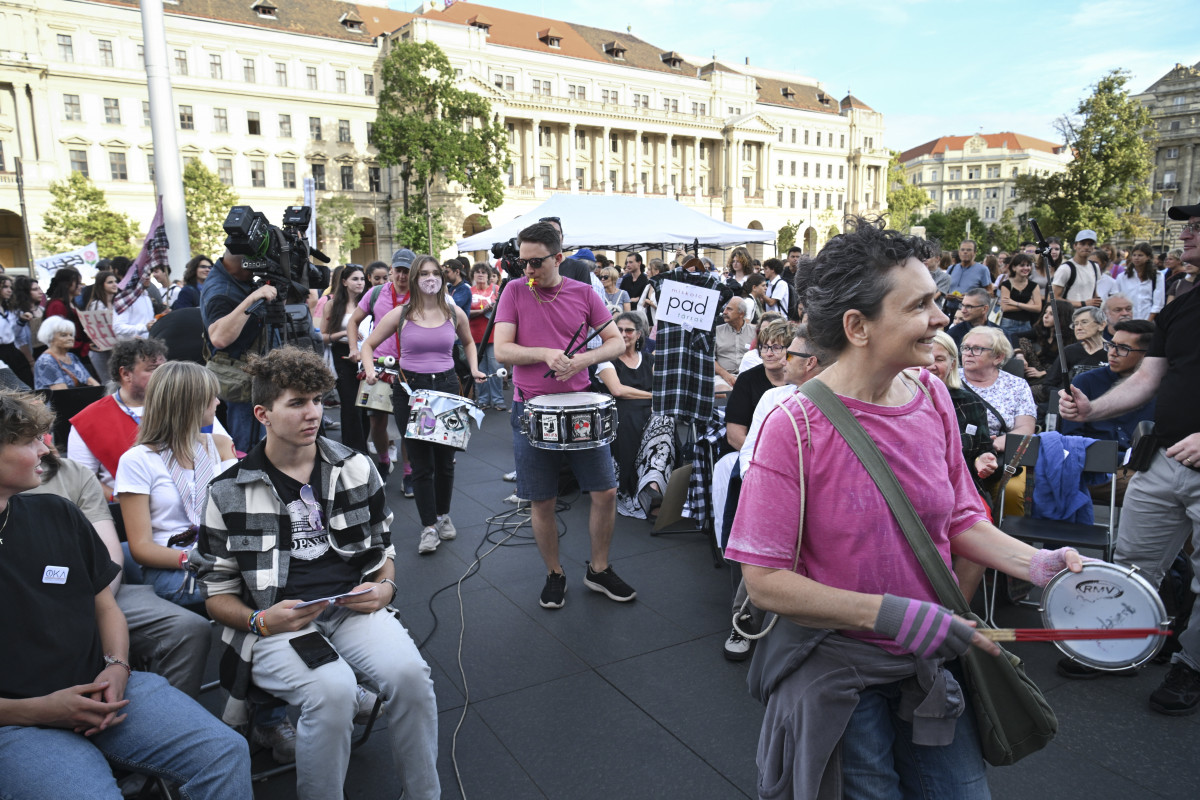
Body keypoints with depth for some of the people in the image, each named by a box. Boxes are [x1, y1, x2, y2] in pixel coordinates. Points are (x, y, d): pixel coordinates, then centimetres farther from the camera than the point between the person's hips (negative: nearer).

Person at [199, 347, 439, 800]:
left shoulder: (355, 468, 9)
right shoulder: (230, 492, 2)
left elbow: (383, 547, 18)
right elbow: (217, 593, 6)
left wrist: (385, 587, -4)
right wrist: (260, 621, -14)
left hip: (353, 608, 2)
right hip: (275, 624, -2)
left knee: (409, 672, -26)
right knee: (332, 692, -32)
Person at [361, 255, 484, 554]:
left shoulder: (455, 313, 3)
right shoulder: (400, 315, -3)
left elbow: (468, 342, 22)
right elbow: (369, 345, 5)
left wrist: (474, 369, 7)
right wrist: (370, 371, -13)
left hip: (447, 387, 2)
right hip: (410, 389, -2)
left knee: (445, 459, 10)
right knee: (421, 463, 0)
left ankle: (443, 515, 31)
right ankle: (428, 527, 10)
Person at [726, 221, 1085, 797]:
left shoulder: (931, 397, -4)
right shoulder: (795, 425, -22)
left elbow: (959, 519, 7)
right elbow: (765, 580, -20)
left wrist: (1035, 563, -9)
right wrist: (889, 613, -26)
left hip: (931, 660, 6)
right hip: (839, 671, -5)